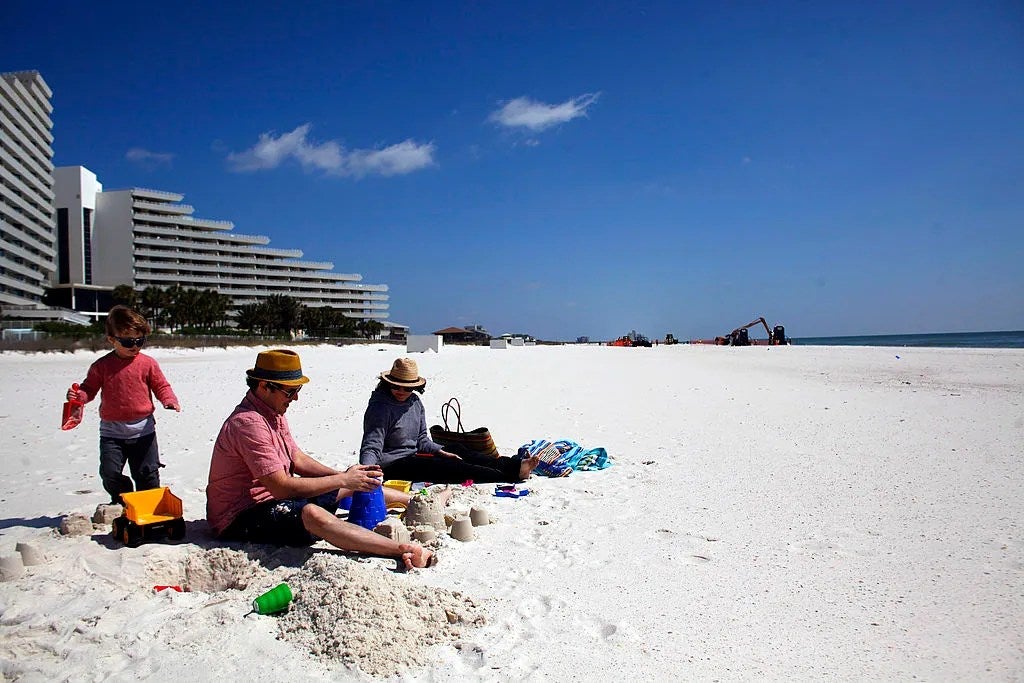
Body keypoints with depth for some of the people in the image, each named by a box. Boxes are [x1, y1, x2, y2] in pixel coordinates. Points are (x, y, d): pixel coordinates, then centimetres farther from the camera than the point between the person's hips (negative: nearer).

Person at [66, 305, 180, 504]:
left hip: (143, 430, -1)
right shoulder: (102, 366, -1)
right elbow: (89, 388, 5)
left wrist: (170, 401, -17)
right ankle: (122, 503, 25)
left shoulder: (148, 363, -2)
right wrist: (78, 395, -16)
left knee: (147, 473, 6)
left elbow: (161, 386, 2)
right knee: (110, 472, 0)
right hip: (112, 431, 1)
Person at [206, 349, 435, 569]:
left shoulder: (274, 413, 6)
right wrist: (342, 480, -24)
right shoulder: (248, 423, -26)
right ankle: (404, 551, -46)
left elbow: (298, 460, 9)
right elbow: (281, 487, -29)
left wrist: (345, 476, -6)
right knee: (312, 514, -37)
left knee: (352, 485, 10)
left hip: (274, 499, 10)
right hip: (240, 520, -10)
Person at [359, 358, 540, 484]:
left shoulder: (415, 402, 7)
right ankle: (511, 475, -21)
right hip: (392, 466, -8)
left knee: (457, 452, -4)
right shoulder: (380, 407, -16)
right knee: (447, 466, -20)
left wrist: (440, 451, 0)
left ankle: (514, 465, -7)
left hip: (412, 456, 8)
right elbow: (371, 447, -23)